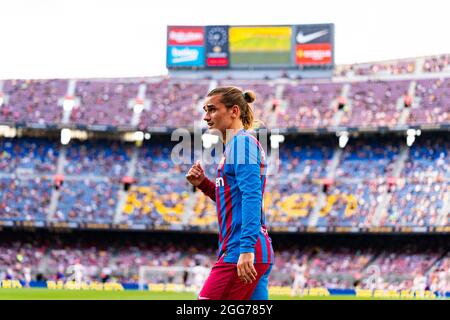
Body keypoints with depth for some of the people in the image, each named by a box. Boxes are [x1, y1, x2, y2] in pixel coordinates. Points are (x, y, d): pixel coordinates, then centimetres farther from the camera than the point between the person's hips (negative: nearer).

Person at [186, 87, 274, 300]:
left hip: (239, 253, -10)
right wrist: (204, 184, 13)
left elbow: (252, 197, -19)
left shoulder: (242, 142, -8)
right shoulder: (234, 145, 22)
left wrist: (246, 249, -26)